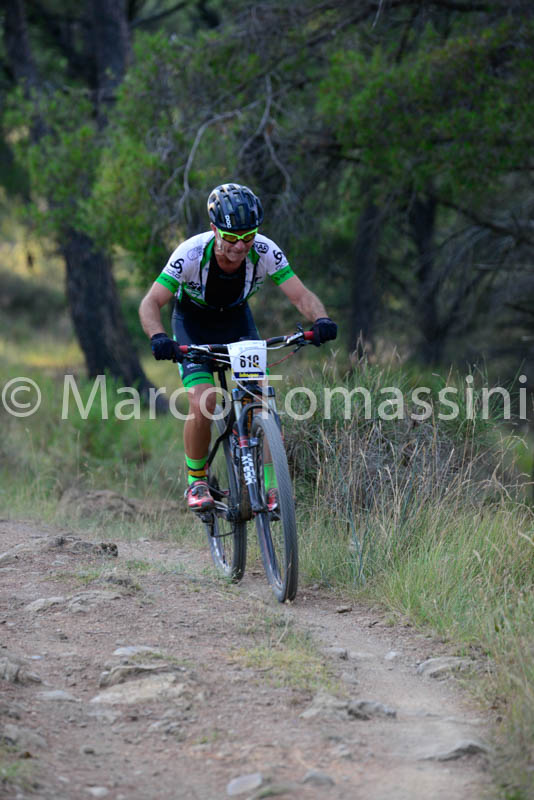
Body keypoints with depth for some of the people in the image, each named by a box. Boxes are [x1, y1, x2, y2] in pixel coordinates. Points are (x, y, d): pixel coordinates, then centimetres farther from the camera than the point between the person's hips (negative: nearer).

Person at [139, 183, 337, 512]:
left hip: (237, 319, 2)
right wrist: (158, 337, -53)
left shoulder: (265, 252, -28)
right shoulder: (192, 253, -33)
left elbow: (301, 295, -29)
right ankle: (196, 482, 0)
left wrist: (321, 319, -50)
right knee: (202, 404, -21)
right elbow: (151, 303, -33)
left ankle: (268, 486, -4)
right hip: (193, 324, -2)